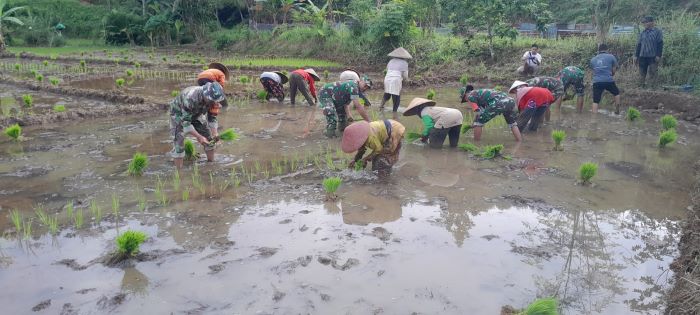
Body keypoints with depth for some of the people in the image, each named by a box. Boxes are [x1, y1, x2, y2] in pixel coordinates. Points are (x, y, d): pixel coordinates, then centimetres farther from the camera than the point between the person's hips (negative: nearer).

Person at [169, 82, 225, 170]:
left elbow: (212, 118, -9)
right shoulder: (190, 98, -43)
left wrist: (215, 133, -24)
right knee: (179, 139, -18)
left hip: (196, 114, 6)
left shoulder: (212, 100, -24)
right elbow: (185, 122, -39)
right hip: (179, 113, -6)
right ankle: (179, 170, -13)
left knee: (209, 137, 1)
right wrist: (199, 137, -44)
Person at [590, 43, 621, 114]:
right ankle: (617, 111, 29)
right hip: (608, 81, -1)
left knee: (595, 101, 4)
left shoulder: (593, 59, 16)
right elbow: (614, 71, 13)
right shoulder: (611, 57, 9)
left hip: (596, 82, 1)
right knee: (616, 93, 26)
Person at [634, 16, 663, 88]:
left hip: (653, 57, -5)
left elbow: (660, 44, -6)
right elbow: (639, 45, 16)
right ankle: (641, 86, 14)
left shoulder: (657, 32, -2)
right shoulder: (642, 33, 13)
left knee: (652, 73, -2)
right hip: (643, 56, 5)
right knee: (642, 72, 7)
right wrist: (636, 55, 11)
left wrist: (658, 55, -13)